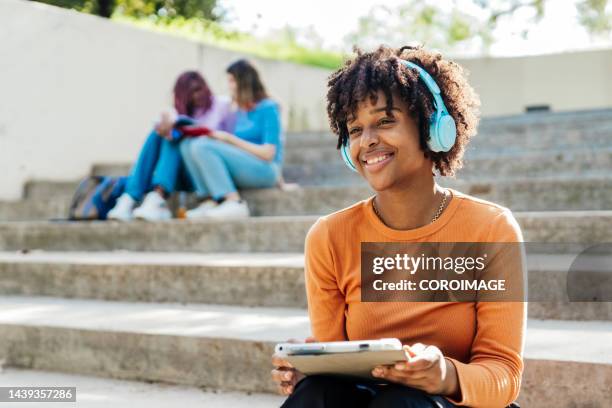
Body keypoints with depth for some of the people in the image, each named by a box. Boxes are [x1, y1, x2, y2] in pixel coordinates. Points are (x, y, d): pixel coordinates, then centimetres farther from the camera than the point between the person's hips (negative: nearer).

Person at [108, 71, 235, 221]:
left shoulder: (222, 105, 6)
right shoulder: (179, 112, 15)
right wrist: (165, 129, -31)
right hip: (183, 175, 3)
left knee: (175, 137, -25)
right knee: (157, 133, -20)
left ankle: (156, 200, -47)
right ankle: (128, 200, -35)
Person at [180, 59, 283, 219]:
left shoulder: (268, 108, -4)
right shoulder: (241, 110, 17)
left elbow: (268, 154, -12)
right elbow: (235, 147, 12)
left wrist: (230, 138, -12)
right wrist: (217, 137, -7)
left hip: (265, 170, -8)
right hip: (242, 168, 8)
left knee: (202, 146, -24)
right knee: (187, 144, -7)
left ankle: (233, 203, -27)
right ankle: (209, 202, -21)